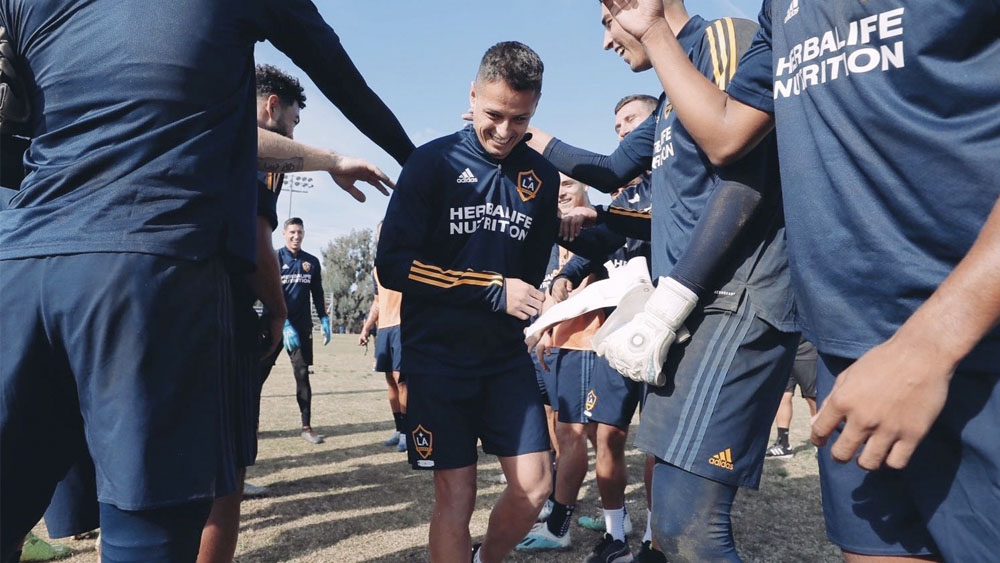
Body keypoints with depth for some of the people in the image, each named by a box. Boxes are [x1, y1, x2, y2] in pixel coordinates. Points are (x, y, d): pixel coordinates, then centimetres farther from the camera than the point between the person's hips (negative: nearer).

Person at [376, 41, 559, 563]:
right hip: (438, 353, -4)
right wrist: (493, 290, -16)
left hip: (506, 353, 4)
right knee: (456, 495, -2)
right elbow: (393, 265, -13)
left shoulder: (542, 177, 6)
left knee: (534, 485, 3)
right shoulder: (433, 163, -7)